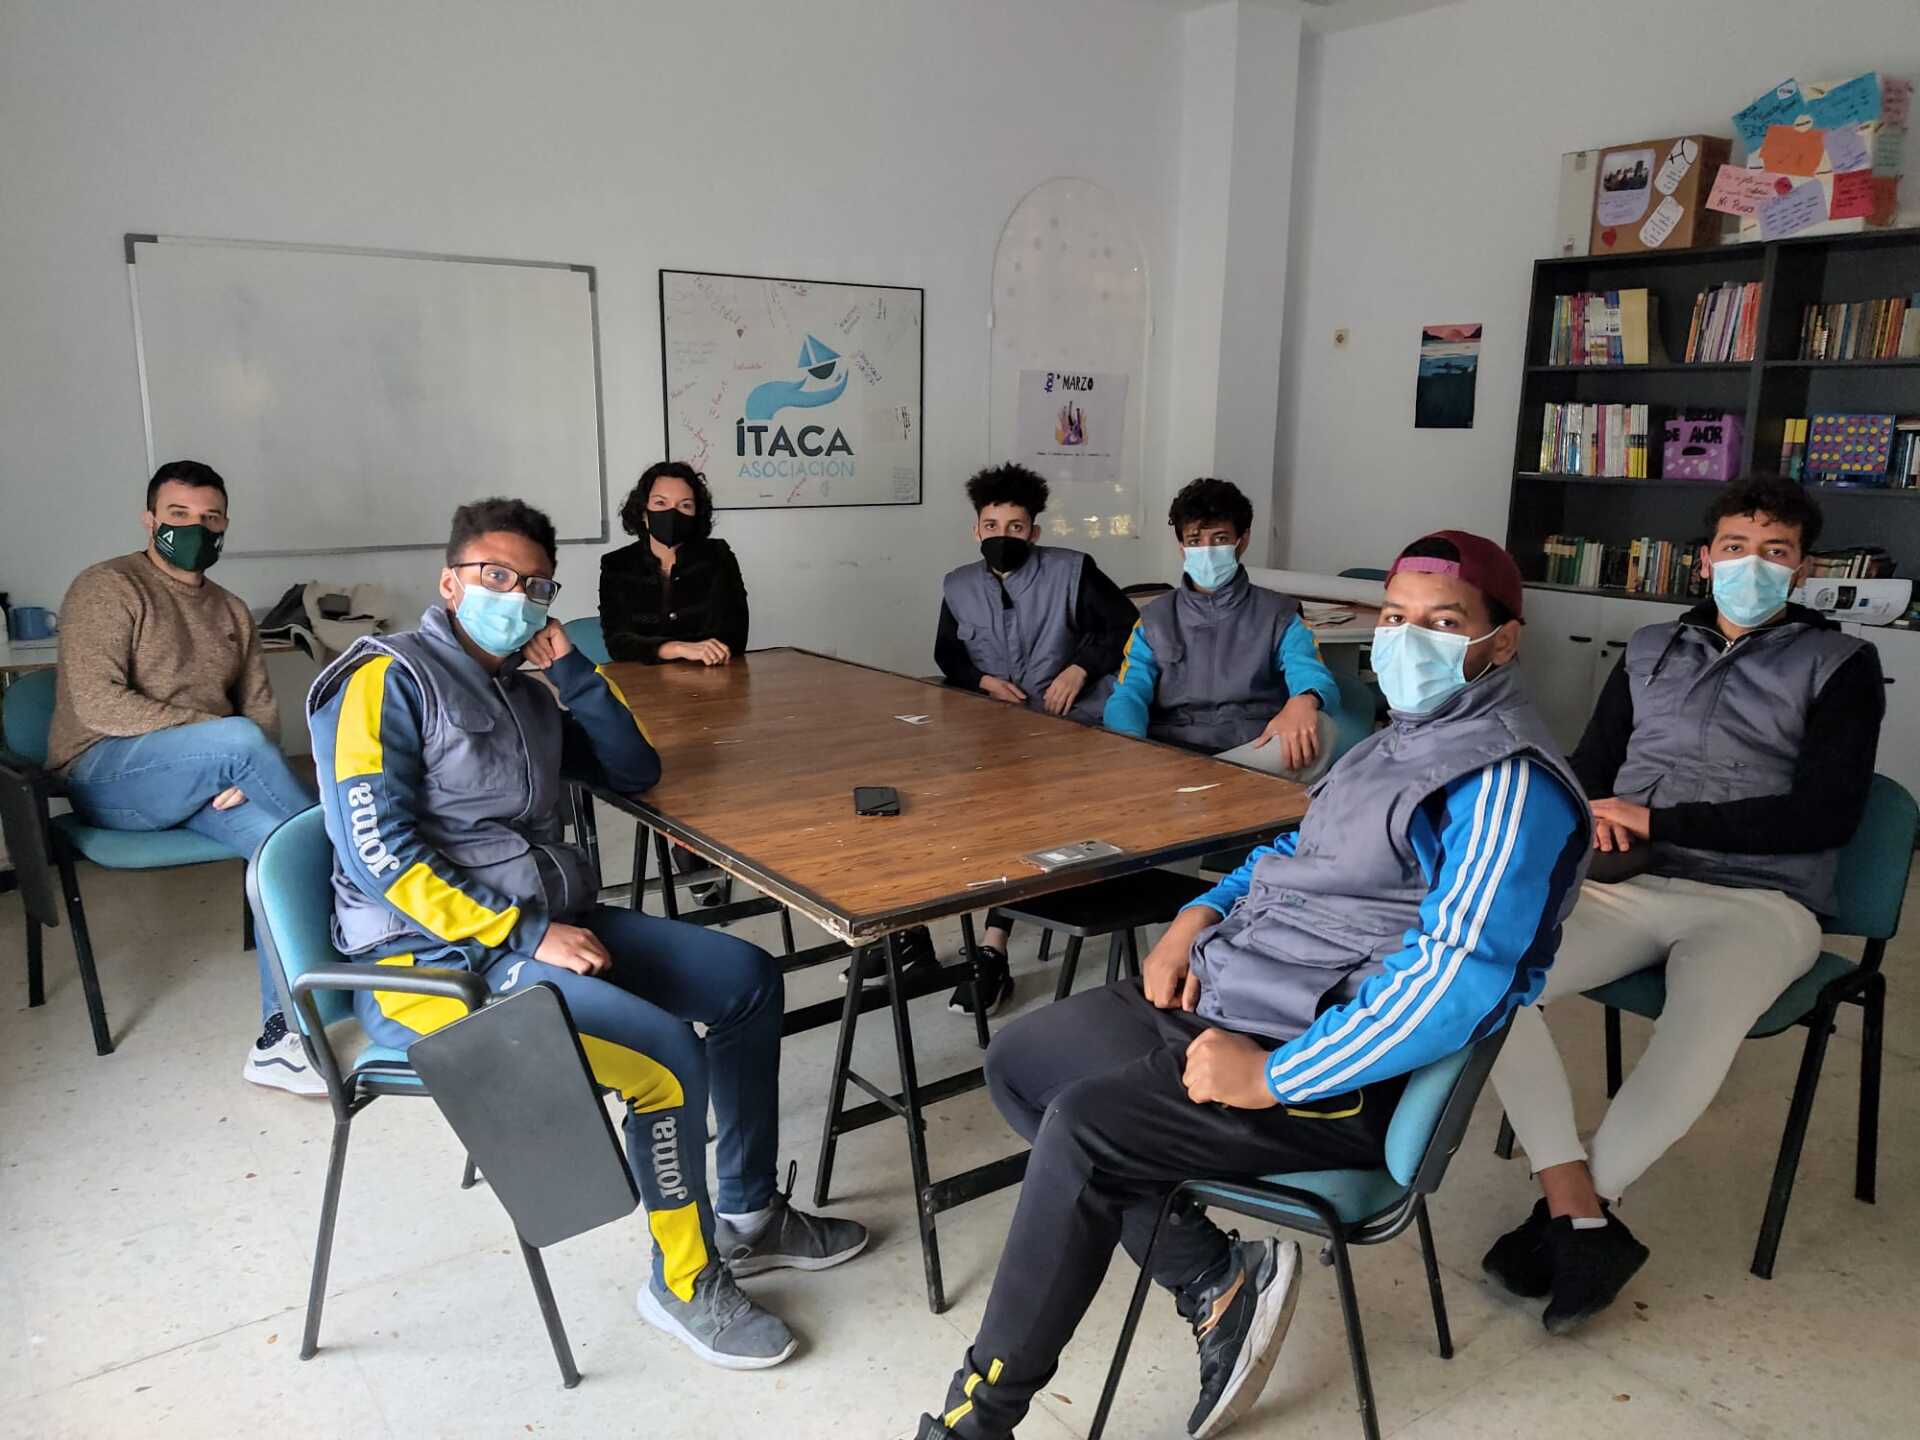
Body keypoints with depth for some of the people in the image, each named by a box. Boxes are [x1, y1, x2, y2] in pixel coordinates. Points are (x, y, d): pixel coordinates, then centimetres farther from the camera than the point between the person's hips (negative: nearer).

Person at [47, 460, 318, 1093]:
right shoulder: (107, 588, -2)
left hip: (206, 780, 5)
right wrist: (217, 737, -21)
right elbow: (98, 703, -15)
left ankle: (278, 1039, -26)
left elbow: (262, 710, 11)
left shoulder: (231, 611, 18)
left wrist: (245, 771, -11)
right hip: (108, 776, -5)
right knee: (237, 739, -35)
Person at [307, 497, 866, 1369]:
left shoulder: (526, 693, 14)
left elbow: (634, 771, 14)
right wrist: (527, 933, -22)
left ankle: (747, 1215, 18)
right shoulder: (389, 679, -10)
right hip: (435, 958, -9)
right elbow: (380, 855, -19)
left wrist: (571, 668, 1)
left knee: (747, 979, 4)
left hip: (545, 924, 9)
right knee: (667, 1057, -24)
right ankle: (684, 1283, 1)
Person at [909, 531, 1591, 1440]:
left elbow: (1463, 981, -27)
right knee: (1017, 1062, 7)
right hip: (1221, 992, 10)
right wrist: (1201, 914, 7)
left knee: (1081, 1126, -24)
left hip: (1329, 1069, -10)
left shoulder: (1507, 782, -17)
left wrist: (1272, 1078, -24)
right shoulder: (1406, 736, 14)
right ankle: (1219, 1284, 5)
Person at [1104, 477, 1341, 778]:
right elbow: (1128, 694, 3)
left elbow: (1314, 675, -4)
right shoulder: (1155, 618, 17)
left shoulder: (1277, 613, 13)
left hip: (1255, 758, 2)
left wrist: (1303, 701, -32)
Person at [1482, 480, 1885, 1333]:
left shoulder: (1839, 664, 10)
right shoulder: (1651, 652, 21)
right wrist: (1591, 824, -7)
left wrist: (1658, 821, -11)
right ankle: (1586, 1222, -24)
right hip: (1625, 886, 3)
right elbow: (1586, 777, 18)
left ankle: (1566, 1213, -18)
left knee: (1703, 1024, -37)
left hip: (1758, 899, -3)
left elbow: (1826, 814, -4)